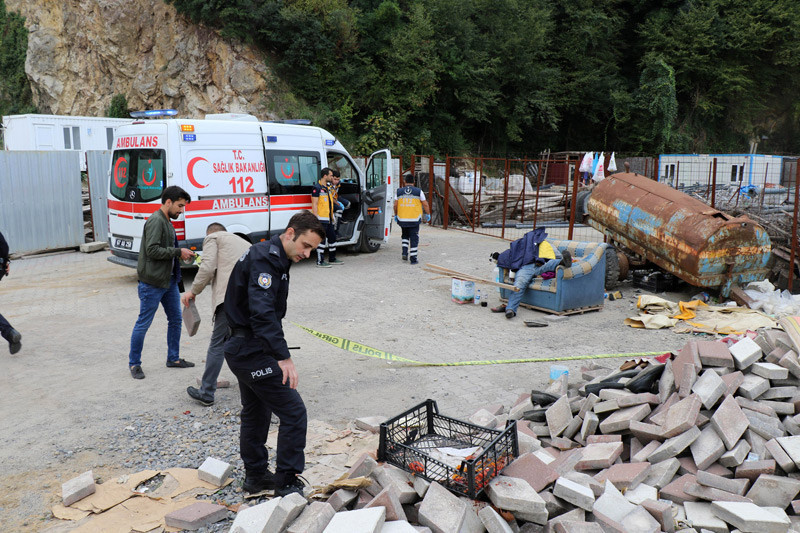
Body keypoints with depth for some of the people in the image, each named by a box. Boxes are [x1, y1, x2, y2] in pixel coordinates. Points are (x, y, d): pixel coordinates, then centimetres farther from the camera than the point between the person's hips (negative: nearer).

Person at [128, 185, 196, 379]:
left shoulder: (167, 222, 14)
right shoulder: (155, 221, -16)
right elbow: (152, 250, -23)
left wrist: (182, 254, 5)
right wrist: (178, 252, -18)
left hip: (169, 281, 10)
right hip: (152, 283, -10)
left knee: (175, 319, 14)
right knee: (143, 323, 1)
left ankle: (173, 358, 26)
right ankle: (134, 363, 14)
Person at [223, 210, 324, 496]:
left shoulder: (272, 257, 12)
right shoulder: (265, 258, -20)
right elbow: (262, 312, -32)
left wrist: (277, 353, 17)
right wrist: (283, 357, -37)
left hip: (242, 348, 11)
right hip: (252, 351, -11)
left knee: (256, 411, 21)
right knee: (294, 412, -9)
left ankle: (255, 475, 35)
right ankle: (287, 483, 0)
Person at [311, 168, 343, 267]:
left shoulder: (327, 187, 17)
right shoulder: (317, 188, -11)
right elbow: (314, 204, -15)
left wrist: (332, 217, 22)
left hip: (329, 219, 9)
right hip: (321, 219, -9)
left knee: (332, 237, 14)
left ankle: (332, 259, 26)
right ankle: (320, 261, 0)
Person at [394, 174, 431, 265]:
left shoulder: (399, 192, 3)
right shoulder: (418, 191, -2)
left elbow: (395, 205, 5)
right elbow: (425, 204, 1)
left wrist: (395, 215, 20)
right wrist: (428, 214, 15)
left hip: (402, 219, 2)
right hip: (414, 220, -2)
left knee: (405, 236, 23)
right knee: (414, 239, 5)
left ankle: (404, 253, 7)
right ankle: (413, 259, 5)